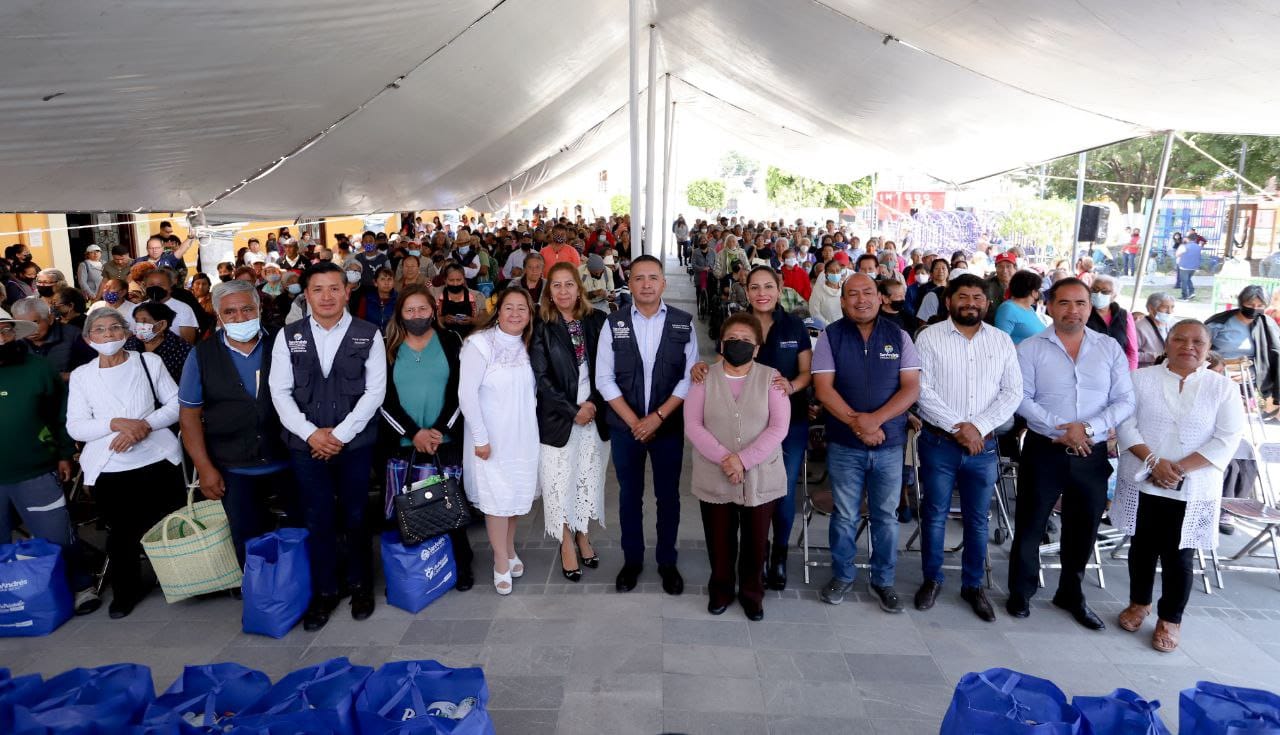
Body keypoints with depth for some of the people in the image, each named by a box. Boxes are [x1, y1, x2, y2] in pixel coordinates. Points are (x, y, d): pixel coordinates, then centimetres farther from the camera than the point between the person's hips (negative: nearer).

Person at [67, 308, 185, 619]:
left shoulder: (149, 362, 3)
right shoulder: (81, 375, 6)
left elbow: (176, 403, 0)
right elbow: (75, 427, 1)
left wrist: (144, 425, -14)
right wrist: (117, 423, -15)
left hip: (158, 459, -1)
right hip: (109, 468, 1)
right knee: (122, 534, 8)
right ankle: (126, 590, 30)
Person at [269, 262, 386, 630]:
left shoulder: (368, 335, -2)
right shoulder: (288, 336, 4)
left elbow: (375, 390, -6)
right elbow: (280, 392, 1)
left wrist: (340, 434, -12)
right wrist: (311, 433, -10)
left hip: (355, 443, -1)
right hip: (306, 444, 1)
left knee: (355, 517, 9)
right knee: (318, 520, 6)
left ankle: (360, 585, 27)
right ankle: (324, 592, 22)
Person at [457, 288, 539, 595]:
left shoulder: (528, 347, 2)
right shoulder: (480, 344, -15)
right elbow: (466, 394, -16)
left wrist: (530, 423, 5)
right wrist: (480, 438, -15)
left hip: (523, 436, 5)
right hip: (491, 438, -5)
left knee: (517, 494, 14)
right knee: (496, 497, 3)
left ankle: (509, 549, 35)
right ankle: (502, 562, 19)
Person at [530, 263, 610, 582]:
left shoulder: (597, 321, 1)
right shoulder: (541, 328, -5)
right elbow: (541, 378, -8)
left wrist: (593, 403, -11)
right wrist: (573, 411, -12)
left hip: (594, 413, 2)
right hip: (558, 417, -2)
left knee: (589, 478, 11)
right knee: (561, 480, 6)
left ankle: (582, 534, 31)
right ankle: (566, 542, 23)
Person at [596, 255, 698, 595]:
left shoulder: (683, 323, -5)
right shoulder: (614, 323, -4)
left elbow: (690, 378, -6)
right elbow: (604, 379, -4)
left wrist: (657, 417, -13)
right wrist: (633, 421, -10)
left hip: (669, 425, 0)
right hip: (625, 426, 1)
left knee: (668, 495, 11)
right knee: (629, 495, 13)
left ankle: (667, 561, 31)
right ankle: (632, 559, 32)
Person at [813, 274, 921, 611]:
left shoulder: (898, 336, 1)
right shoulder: (830, 336, -3)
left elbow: (911, 388, -4)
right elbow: (824, 389, -9)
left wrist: (875, 419, -18)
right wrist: (856, 423, -18)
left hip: (890, 444, 1)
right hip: (844, 444, -1)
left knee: (886, 516, 12)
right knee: (845, 516, 10)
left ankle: (883, 580, 28)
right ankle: (842, 575, 28)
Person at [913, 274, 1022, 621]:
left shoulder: (1002, 341, 6)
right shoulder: (929, 337, -3)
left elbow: (1012, 392, 0)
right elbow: (923, 390, -10)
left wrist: (978, 426, -13)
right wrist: (957, 427, -16)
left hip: (984, 445, 2)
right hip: (939, 442, -2)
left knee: (977, 519, 12)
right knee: (935, 514, 8)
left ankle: (973, 585, 28)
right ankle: (932, 579, 25)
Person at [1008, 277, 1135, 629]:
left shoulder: (1110, 348, 4)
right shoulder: (1030, 348, -3)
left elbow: (1125, 401, -1)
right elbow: (1021, 399, -10)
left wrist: (1088, 427, -16)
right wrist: (1059, 429, -20)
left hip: (1092, 454, 3)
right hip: (1044, 450, -3)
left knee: (1083, 528, 15)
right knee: (1030, 525, 6)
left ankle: (1070, 594, 34)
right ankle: (1021, 592, 23)